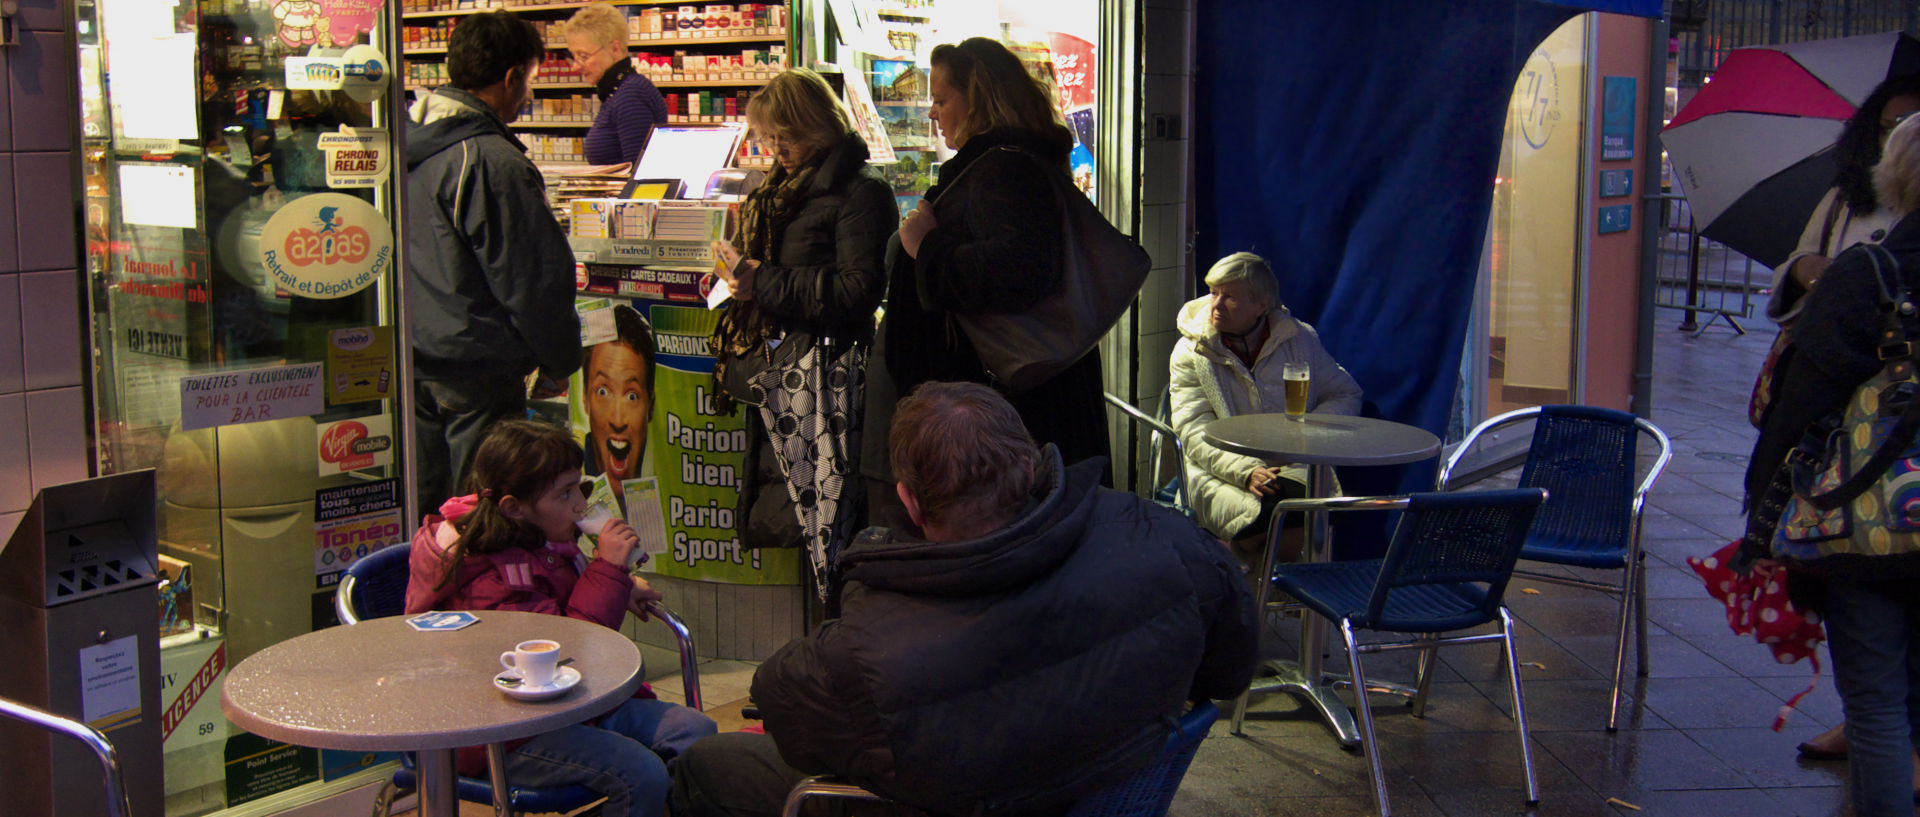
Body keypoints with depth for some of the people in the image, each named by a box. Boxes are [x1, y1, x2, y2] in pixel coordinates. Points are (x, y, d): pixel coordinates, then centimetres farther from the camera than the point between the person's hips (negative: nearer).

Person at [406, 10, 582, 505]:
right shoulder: (495, 163, -20)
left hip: (409, 358, 8)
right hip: (475, 367, -8)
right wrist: (558, 362, -2)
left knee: (423, 514, 16)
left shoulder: (405, 148, 6)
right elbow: (537, 277, -16)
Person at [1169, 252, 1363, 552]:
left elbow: (1346, 394, 18)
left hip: (1294, 467, 1)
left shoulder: (1300, 339, 12)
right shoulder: (1190, 352, 6)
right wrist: (1246, 472, -20)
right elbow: (1194, 433, -3)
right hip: (1220, 475, -1)